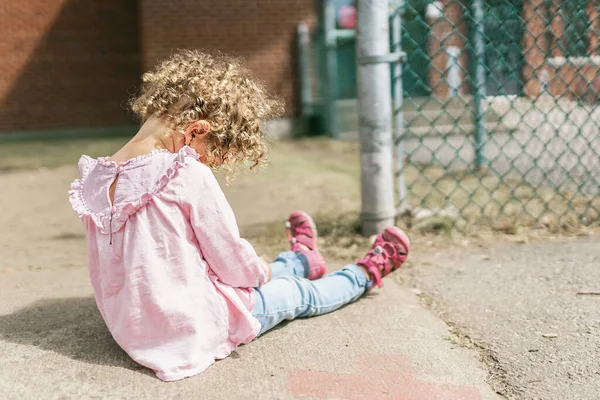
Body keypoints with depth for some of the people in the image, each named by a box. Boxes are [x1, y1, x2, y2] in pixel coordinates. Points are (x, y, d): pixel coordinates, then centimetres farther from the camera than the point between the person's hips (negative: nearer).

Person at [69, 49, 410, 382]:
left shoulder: (96, 176, -3)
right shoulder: (189, 175, -25)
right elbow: (231, 261, -16)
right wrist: (263, 272, 7)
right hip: (194, 329, -6)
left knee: (253, 274, 31)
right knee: (300, 294, 19)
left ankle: (301, 259, 56)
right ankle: (366, 273, 42)